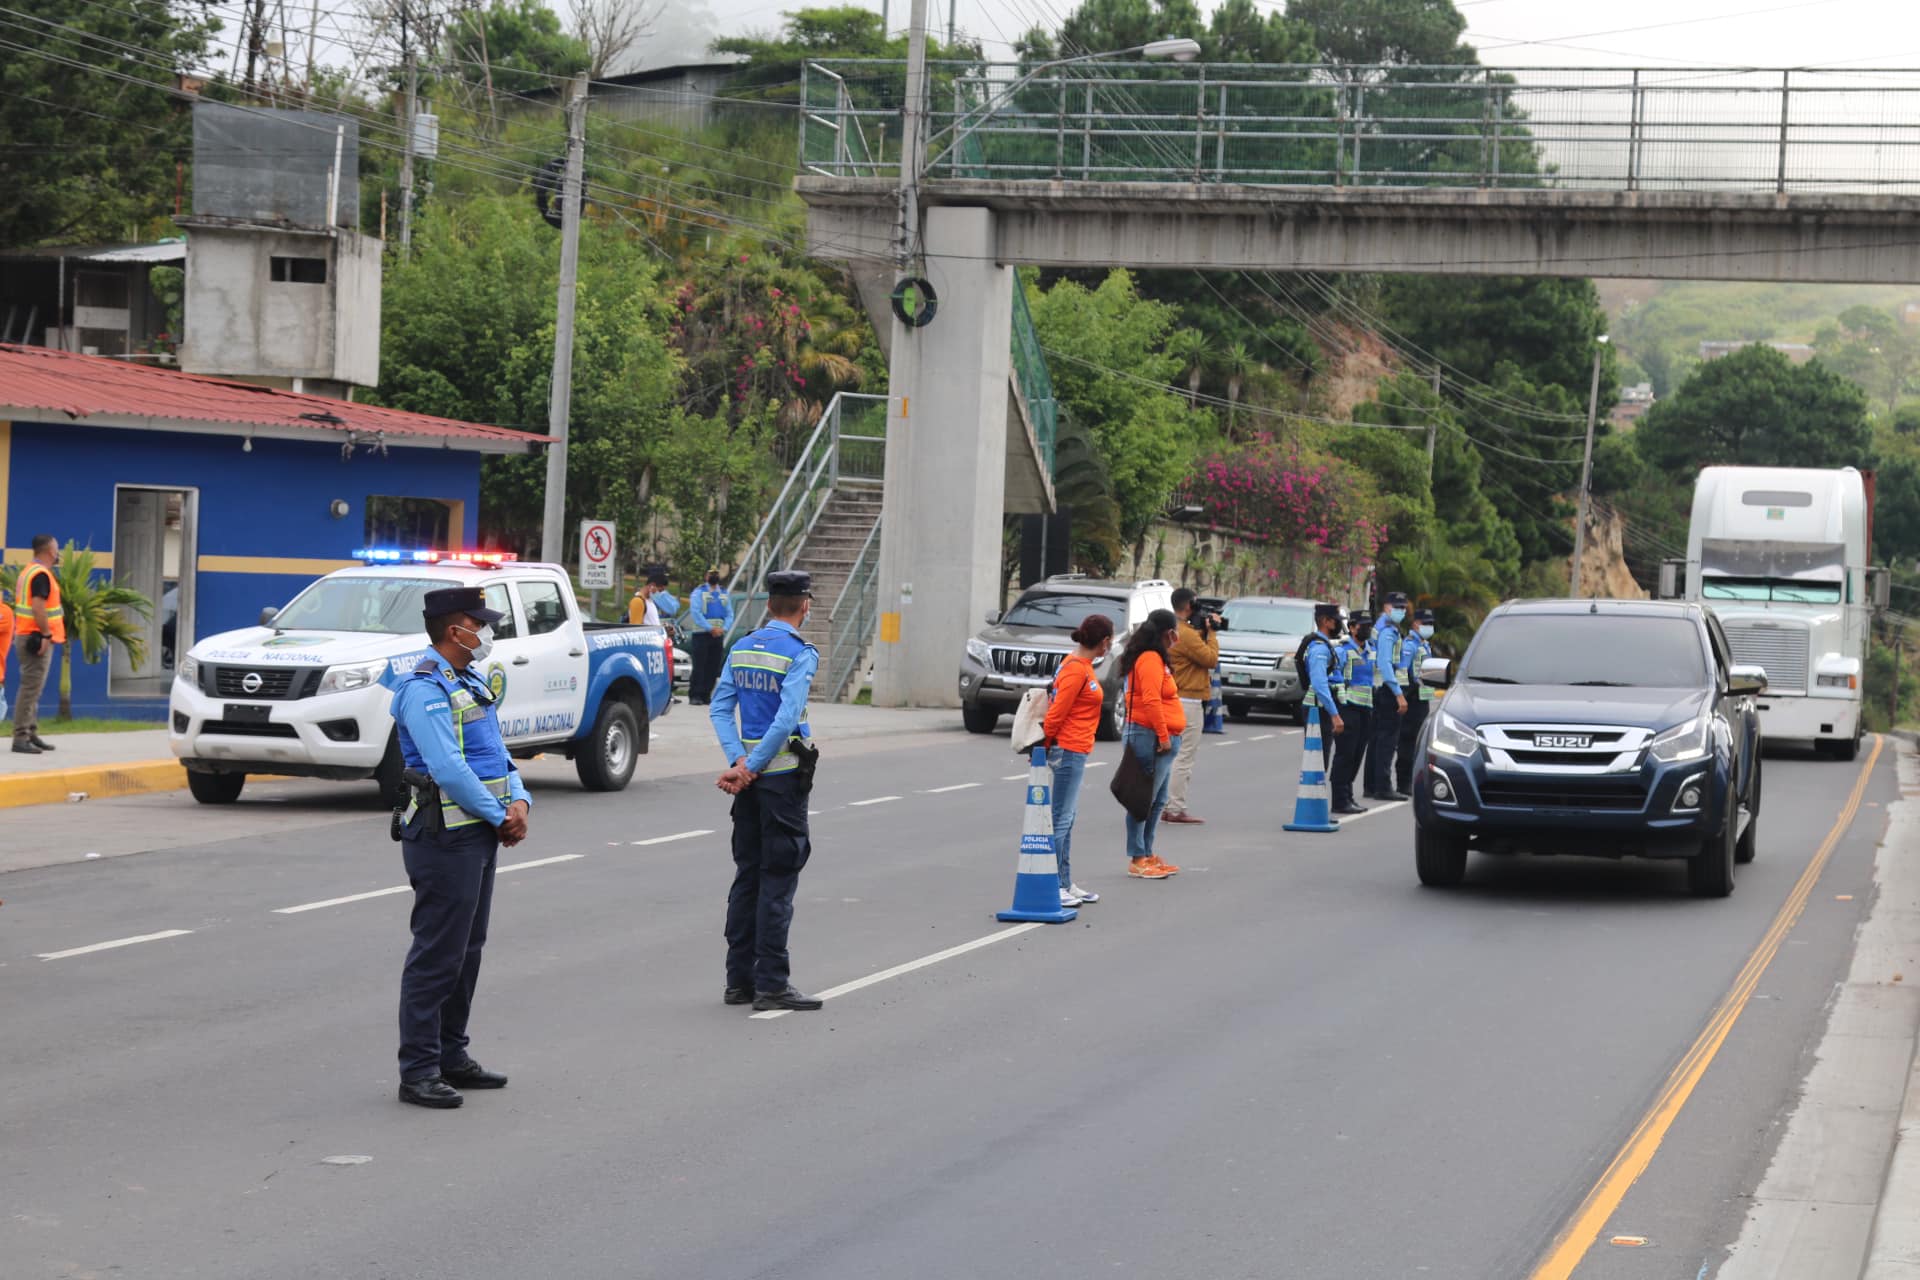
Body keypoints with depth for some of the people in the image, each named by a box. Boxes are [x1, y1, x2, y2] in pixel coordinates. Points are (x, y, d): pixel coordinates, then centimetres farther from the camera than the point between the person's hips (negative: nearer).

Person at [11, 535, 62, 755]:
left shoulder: (28, 572, 16)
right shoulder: (41, 575, -15)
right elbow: (38, 606, -25)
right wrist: (46, 634, -22)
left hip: (26, 636, 10)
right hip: (38, 638, -10)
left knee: (32, 689, 15)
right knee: (30, 689, -10)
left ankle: (31, 734, 20)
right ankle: (21, 737, -12)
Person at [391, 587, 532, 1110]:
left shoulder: (472, 685, 16)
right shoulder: (425, 690, -15)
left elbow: (496, 752, 18)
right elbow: (448, 769, -22)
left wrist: (519, 801, 0)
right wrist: (499, 816, -14)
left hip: (480, 835, 10)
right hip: (445, 836, -10)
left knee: (467, 950, 14)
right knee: (437, 954, -8)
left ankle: (451, 1056, 23)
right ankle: (418, 1071, -4)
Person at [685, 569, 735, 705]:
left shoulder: (724, 593, 17)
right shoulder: (699, 592, 1)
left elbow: (730, 614, 12)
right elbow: (696, 613, -10)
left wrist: (723, 629, -7)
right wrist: (710, 628, -17)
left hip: (718, 635, 5)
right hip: (701, 634, -5)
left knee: (713, 667, 3)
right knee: (699, 666, -10)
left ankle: (706, 695, 8)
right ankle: (695, 695, -9)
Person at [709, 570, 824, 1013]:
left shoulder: (741, 649, 10)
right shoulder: (800, 655, -11)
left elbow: (719, 707, 5)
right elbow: (787, 718, -20)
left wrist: (738, 762, -4)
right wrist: (750, 768, -15)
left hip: (750, 777, 7)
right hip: (784, 775, -7)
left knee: (747, 876, 12)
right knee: (778, 879, -4)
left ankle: (739, 979, 14)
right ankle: (772, 984, -4)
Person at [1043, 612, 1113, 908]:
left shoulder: (1082, 665, 12)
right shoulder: (1076, 670, -17)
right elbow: (1057, 712, -17)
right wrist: (1046, 744, -8)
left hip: (1075, 752, 10)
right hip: (1068, 751, -10)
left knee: (1067, 819, 14)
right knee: (1061, 820, -7)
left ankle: (1066, 884, 20)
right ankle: (1054, 887, -5)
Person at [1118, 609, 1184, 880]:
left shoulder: (1154, 658, 17)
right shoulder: (1150, 659, -15)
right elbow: (1151, 700, -23)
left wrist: (1169, 735, 15)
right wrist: (1163, 736, -21)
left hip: (1160, 739, 11)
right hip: (1150, 738, -11)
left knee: (1157, 800, 16)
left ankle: (1147, 855, 23)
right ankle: (1137, 860, -3)